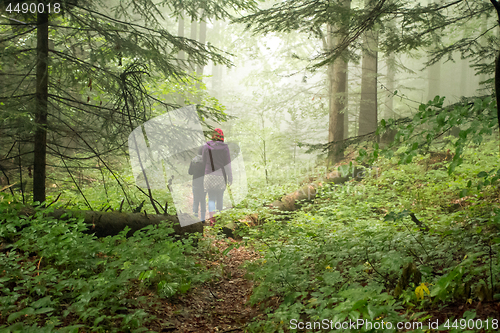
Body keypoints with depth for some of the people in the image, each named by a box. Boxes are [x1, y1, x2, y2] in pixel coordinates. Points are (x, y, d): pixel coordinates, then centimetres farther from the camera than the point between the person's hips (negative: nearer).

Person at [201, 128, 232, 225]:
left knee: (211, 198, 3)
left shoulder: (206, 146, 0)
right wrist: (230, 176, 2)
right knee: (220, 198, 13)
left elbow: (204, 161, 5)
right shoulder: (224, 147, -6)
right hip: (221, 175, -1)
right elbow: (227, 163, -5)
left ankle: (212, 218, -14)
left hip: (209, 175, 1)